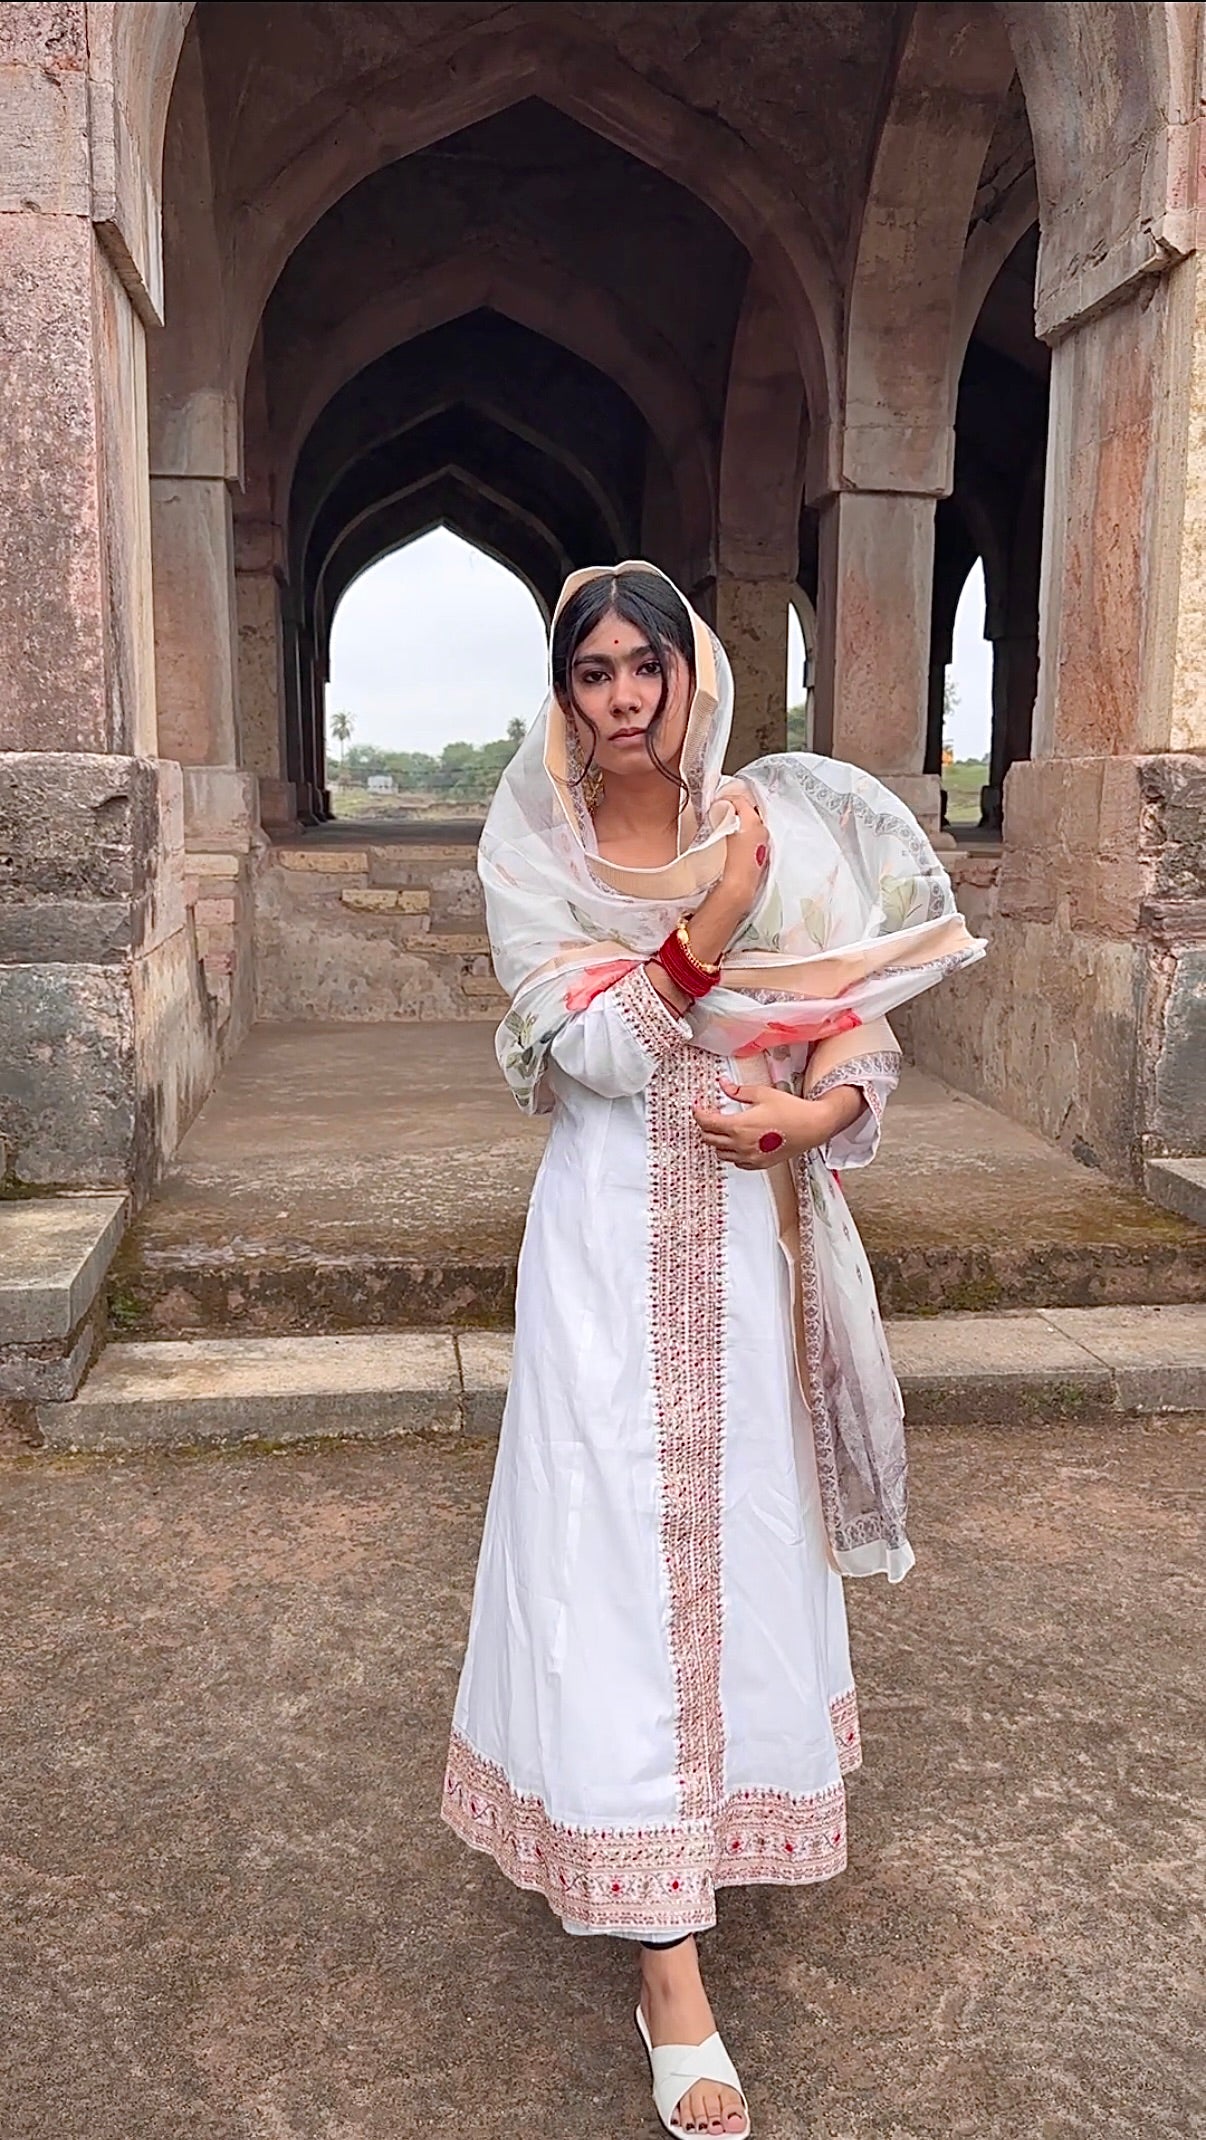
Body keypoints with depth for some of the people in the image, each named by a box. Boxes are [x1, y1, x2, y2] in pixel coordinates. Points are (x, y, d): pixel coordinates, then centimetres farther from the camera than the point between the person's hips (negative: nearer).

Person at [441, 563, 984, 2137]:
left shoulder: (783, 830, 0)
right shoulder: (532, 857, -5)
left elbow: (867, 1029, 4)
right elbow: (599, 1051, -15)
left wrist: (816, 1112, -15)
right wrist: (707, 927, -25)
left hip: (756, 1241, 3)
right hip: (615, 1247, -2)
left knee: (748, 1531, 15)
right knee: (620, 1551, -3)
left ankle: (735, 1791, 45)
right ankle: (671, 1968, 8)